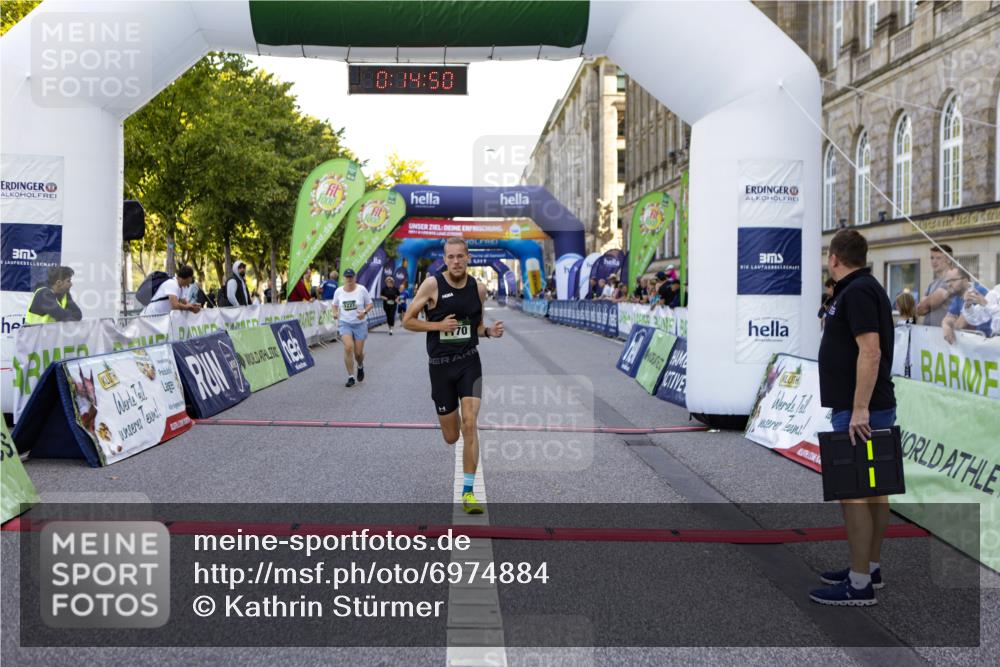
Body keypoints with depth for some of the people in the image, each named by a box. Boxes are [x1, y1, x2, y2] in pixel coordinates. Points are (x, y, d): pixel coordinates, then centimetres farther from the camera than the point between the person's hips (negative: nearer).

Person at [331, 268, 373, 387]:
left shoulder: (361, 289, -7)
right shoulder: (338, 291, 0)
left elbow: (370, 304, 1)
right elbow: (335, 304, 16)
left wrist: (364, 312, -19)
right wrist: (335, 313, -5)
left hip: (360, 324, -1)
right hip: (344, 323, 1)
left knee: (358, 352, 1)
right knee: (348, 347, -19)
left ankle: (360, 366, 40)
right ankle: (350, 377, -9)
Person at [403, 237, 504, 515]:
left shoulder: (478, 288, 2)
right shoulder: (432, 284, -9)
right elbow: (407, 320, -3)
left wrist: (489, 331, -5)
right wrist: (438, 325, -17)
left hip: (469, 362, 1)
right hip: (440, 365, -1)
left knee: (469, 425, -14)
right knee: (451, 437, 8)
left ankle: (468, 492, -5)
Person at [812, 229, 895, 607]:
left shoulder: (857, 292, -15)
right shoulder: (862, 288, 17)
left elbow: (870, 351, -24)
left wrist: (859, 409, -26)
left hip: (860, 411, -11)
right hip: (869, 408, 11)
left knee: (854, 493, -7)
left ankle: (859, 584, -2)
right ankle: (870, 568, 24)